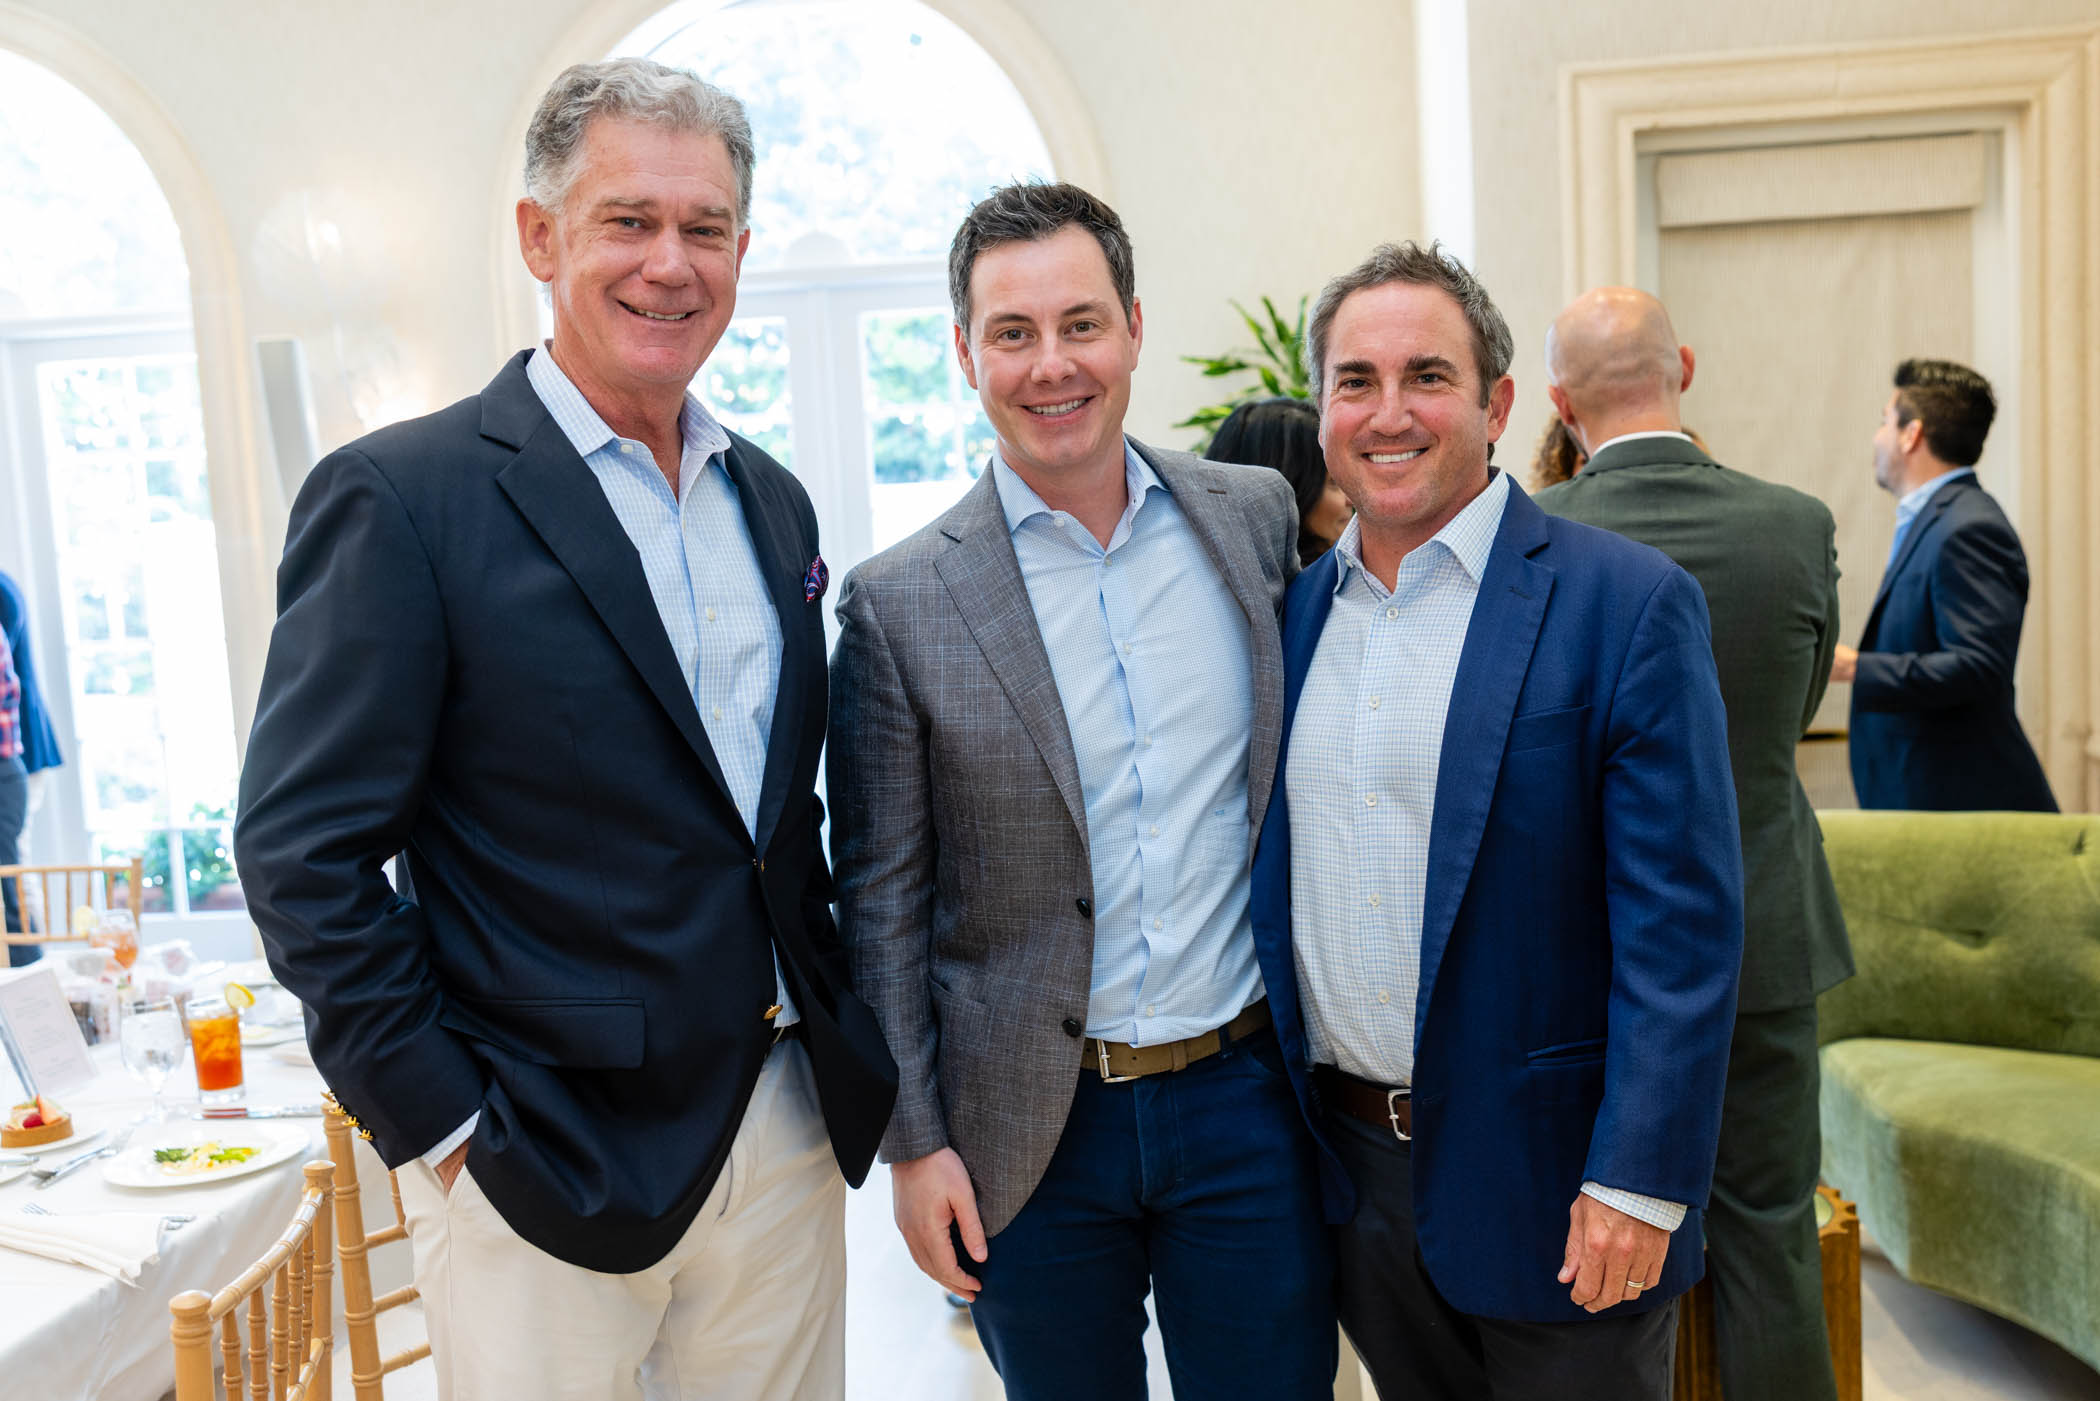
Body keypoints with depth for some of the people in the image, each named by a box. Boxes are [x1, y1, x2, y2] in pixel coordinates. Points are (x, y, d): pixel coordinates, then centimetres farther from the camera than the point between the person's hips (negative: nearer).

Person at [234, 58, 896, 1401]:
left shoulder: (772, 502, 8)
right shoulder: (399, 496, -11)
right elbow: (305, 852, -12)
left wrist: (839, 1033, 9)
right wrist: (445, 1128, -12)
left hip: (787, 1133, 6)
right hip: (545, 1168, -5)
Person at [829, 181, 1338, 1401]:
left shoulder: (1258, 516, 0)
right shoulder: (900, 605, -8)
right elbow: (883, 902, -3)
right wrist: (915, 1142, -4)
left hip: (1248, 1101, 2)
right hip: (1034, 1135, -1)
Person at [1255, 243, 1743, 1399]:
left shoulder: (1627, 605, -12)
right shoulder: (1294, 609, 5)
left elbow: (1682, 926, -14)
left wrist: (1637, 1179, -17)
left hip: (1542, 1175, -4)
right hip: (1347, 1158, 5)